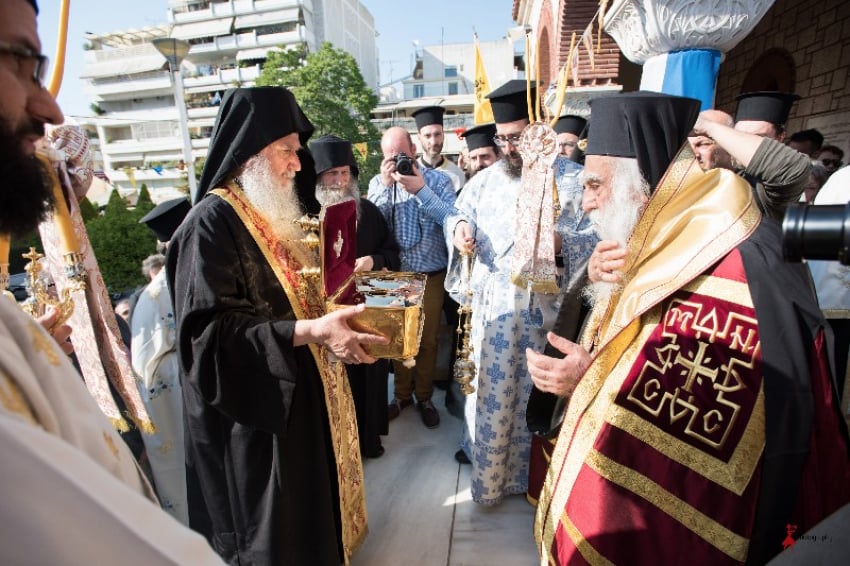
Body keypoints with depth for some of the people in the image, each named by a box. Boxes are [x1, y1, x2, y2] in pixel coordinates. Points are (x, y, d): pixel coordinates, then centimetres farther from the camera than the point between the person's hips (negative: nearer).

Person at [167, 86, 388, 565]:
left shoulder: (270, 212, 8)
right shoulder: (212, 222, -20)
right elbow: (208, 329, -26)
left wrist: (328, 312, 6)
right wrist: (309, 332, -33)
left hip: (299, 394, 9)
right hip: (258, 410, -8)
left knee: (309, 508, 23)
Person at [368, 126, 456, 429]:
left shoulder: (438, 179, -4)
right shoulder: (377, 182, 4)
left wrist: (421, 190, -23)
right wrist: (385, 185, -17)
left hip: (430, 275, -1)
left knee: (427, 339, 10)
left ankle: (424, 397, 29)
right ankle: (402, 393, 33)